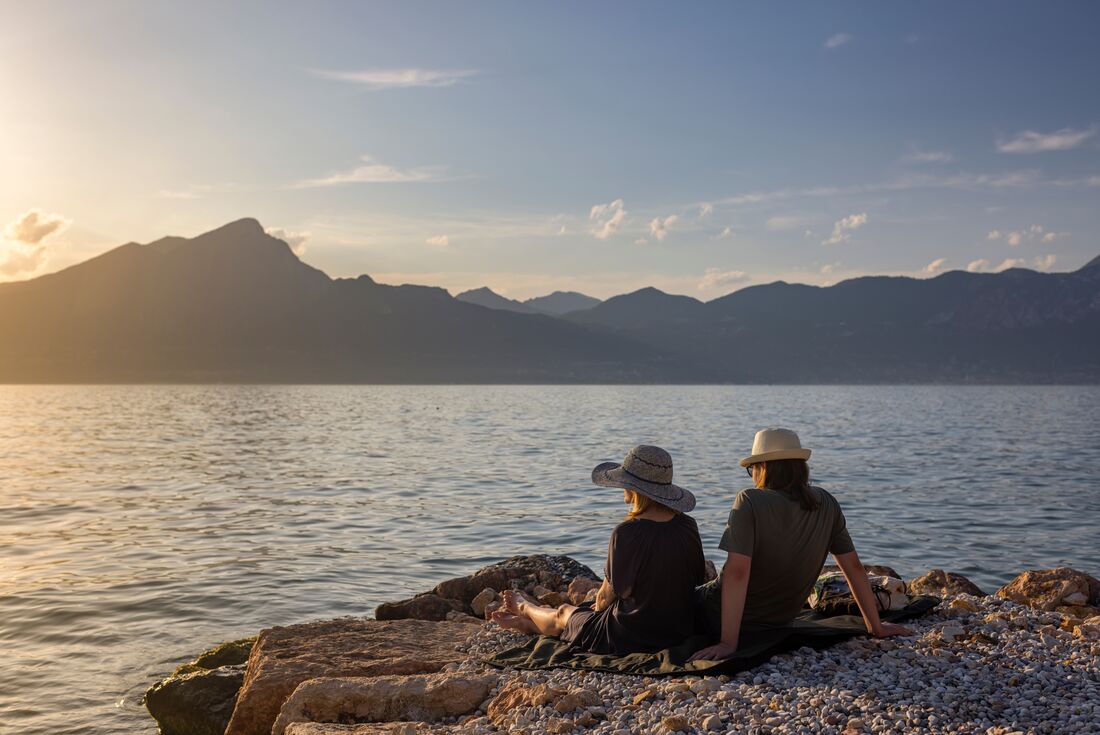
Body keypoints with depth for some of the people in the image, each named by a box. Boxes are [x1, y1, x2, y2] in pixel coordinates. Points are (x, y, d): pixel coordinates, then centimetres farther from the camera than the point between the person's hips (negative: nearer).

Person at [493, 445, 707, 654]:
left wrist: (599, 607, 12)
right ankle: (526, 622, 54)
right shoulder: (688, 526, -6)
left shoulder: (627, 533, -25)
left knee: (562, 615, 25)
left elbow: (607, 595, -15)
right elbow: (697, 578, 8)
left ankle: (524, 608, 58)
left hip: (632, 638, -6)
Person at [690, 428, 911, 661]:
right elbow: (854, 567, -3)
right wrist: (876, 627, 7)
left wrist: (728, 643, -30)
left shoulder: (750, 501, -24)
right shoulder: (826, 504, -7)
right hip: (782, 620, 6)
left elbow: (738, 572, -30)